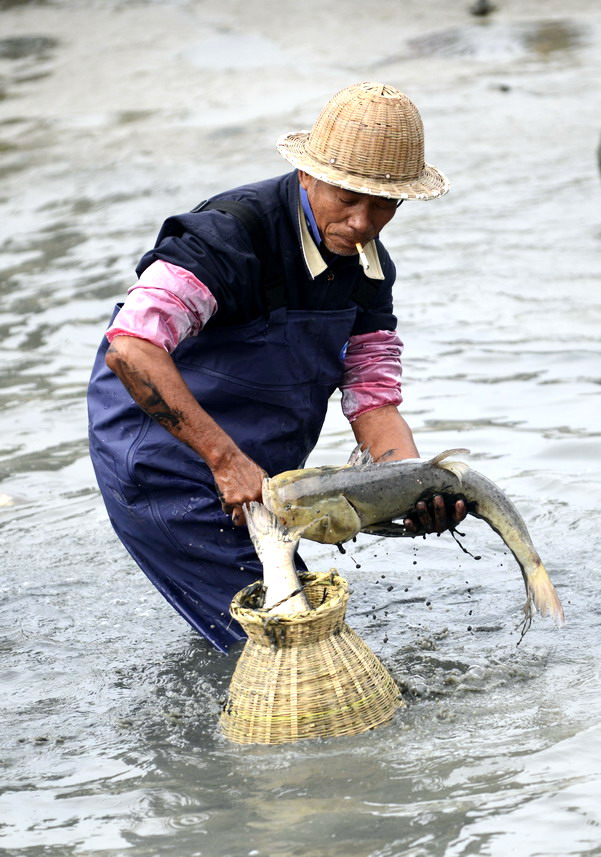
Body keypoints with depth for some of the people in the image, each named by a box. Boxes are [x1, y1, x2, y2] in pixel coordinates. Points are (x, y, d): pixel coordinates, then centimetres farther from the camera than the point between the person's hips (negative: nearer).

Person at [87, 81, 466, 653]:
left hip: (253, 474, 9)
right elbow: (130, 348, -41)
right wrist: (226, 459, -44)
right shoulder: (235, 231, -29)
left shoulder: (367, 266, -3)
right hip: (162, 464, -8)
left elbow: (372, 399, -5)